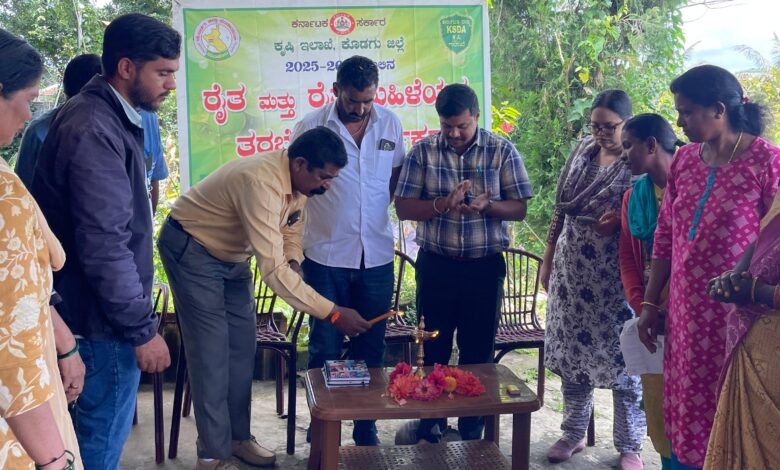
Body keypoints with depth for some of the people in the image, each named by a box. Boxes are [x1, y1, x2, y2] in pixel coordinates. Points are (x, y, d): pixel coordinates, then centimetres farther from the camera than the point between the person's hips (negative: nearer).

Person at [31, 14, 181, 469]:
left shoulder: (110, 117, 10)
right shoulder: (94, 131, -22)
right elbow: (104, 245, -26)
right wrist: (143, 329, -21)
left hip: (105, 308, 10)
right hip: (104, 322, -10)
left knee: (101, 429, 20)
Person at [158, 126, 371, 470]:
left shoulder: (298, 181, -9)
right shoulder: (261, 182, -37)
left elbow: (290, 231, 7)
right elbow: (272, 269, -40)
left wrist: (293, 263, -16)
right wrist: (333, 313, -37)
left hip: (231, 254, 9)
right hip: (190, 249, -8)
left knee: (242, 347, 9)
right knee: (211, 351, -7)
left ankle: (238, 437, 22)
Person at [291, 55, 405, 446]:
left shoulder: (390, 124, 2)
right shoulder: (310, 127, -7)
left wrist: (376, 211, 4)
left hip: (377, 256, 3)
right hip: (326, 256, -2)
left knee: (371, 348, 11)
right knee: (325, 348, 6)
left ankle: (366, 429, 25)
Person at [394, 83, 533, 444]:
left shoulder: (502, 151, -3)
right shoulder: (423, 151, -2)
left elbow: (519, 208, -2)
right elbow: (403, 208, -5)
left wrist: (486, 205, -22)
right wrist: (444, 203, -22)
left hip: (485, 266, 0)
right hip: (435, 263, 1)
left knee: (478, 350, 9)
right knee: (433, 347, 11)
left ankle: (472, 428, 25)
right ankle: (431, 422, 29)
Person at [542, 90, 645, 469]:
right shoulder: (583, 150, 9)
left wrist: (620, 219, -23)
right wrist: (548, 258, 12)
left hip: (615, 273, -5)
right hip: (572, 268, 5)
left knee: (622, 356, 1)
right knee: (572, 349, 12)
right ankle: (573, 433, 27)